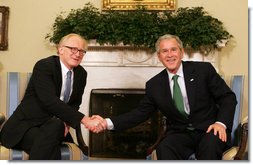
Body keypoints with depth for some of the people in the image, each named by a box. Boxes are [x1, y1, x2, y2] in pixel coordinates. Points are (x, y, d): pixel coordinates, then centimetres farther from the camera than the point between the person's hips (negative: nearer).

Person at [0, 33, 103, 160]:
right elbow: (50, 101, -28)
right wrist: (85, 120, -34)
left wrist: (66, 122, -9)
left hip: (53, 125, 6)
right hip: (25, 125, -6)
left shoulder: (81, 73, 6)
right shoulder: (44, 66, -15)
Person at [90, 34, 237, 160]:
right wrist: (108, 123, -6)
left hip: (209, 130, -1)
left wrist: (221, 123, -16)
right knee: (164, 148, -30)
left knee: (210, 144, -35)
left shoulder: (203, 69, 0)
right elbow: (141, 113, 7)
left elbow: (228, 97, 2)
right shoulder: (154, 84, 7)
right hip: (180, 133, 2)